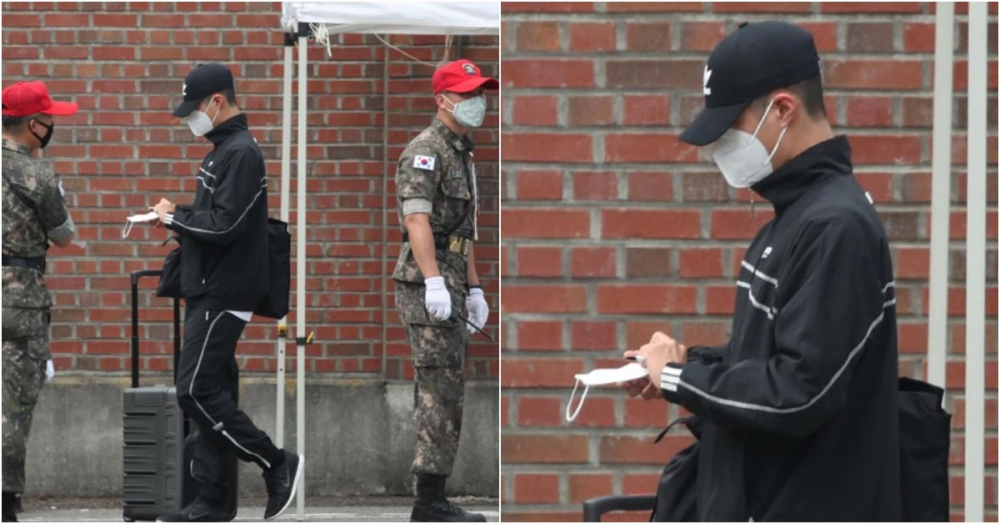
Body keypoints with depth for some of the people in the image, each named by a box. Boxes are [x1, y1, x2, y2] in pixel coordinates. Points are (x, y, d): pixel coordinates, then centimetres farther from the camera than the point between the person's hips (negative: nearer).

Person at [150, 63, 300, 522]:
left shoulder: (241, 153, -15)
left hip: (224, 295, -10)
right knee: (212, 393, 9)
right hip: (210, 292, 10)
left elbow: (226, 225, -22)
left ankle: (277, 464, -4)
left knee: (196, 391, -12)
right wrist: (178, 220, 4)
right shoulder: (223, 150, 17)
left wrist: (176, 216, -9)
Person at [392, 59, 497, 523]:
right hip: (425, 283, -10)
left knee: (444, 395, 9)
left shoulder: (461, 154, 20)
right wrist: (434, 282, -31)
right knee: (441, 392, -12)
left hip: (450, 288, 10)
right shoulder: (425, 150, -11)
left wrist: (473, 290, 24)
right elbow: (417, 219, -22)